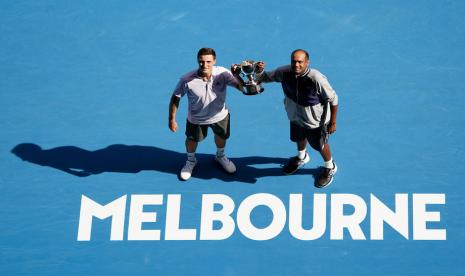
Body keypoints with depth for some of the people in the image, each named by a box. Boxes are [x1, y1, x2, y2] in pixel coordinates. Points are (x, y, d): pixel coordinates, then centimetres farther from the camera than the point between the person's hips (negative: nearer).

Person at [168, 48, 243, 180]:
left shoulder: (222, 73, -30)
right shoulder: (187, 80, -33)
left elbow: (242, 87, -36)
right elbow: (175, 98, -18)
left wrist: (237, 75, -57)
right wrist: (172, 119, -12)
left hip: (220, 115, 2)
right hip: (196, 119, -2)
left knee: (221, 137, 27)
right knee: (192, 139, 21)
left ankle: (220, 156, 60)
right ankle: (191, 161, 54)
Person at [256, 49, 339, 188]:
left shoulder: (316, 79, -38)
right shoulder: (285, 72, -24)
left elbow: (333, 100, -24)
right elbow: (265, 77, -7)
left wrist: (333, 122, -17)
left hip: (316, 121, -5)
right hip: (296, 116, 5)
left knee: (320, 145, 20)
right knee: (299, 138, 32)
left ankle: (330, 168, 50)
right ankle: (302, 157, 66)